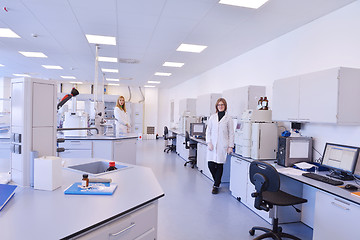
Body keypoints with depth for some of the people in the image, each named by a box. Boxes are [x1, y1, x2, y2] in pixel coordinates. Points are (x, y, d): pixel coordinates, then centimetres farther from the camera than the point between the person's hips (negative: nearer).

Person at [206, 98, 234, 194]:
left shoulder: (228, 118, 2)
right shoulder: (212, 117, 9)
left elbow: (231, 133, 2)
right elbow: (208, 131, 9)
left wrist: (230, 146, -4)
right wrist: (209, 143, -2)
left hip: (222, 145, -2)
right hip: (212, 145, 2)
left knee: (219, 165, 0)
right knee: (210, 164, -2)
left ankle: (216, 186, 15)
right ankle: (216, 180, 25)